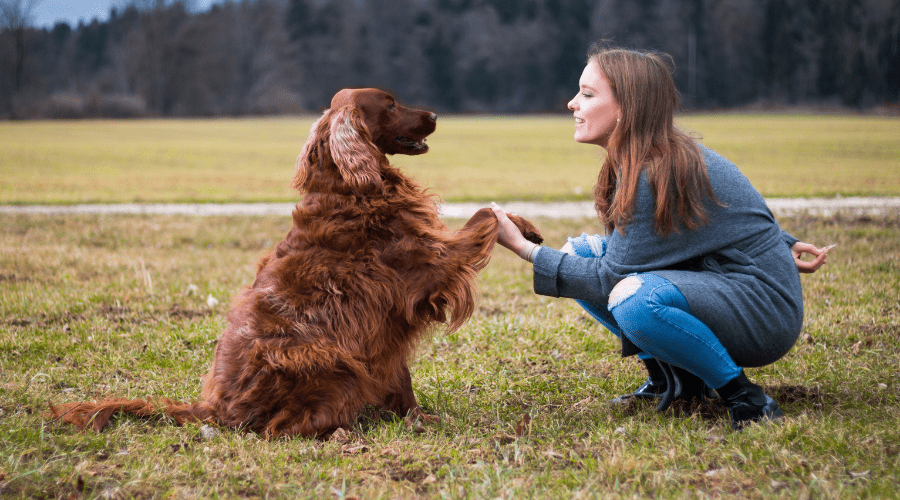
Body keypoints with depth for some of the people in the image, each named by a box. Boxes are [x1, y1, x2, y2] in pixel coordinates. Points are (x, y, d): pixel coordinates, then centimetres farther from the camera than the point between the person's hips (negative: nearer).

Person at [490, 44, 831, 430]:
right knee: (579, 252, 5)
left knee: (636, 299, -37)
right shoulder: (656, 157, 4)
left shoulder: (659, 174, -24)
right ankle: (671, 375, 7)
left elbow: (610, 278, -20)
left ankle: (743, 396, -17)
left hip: (765, 314, -10)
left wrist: (526, 250, -18)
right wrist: (782, 244, 24)